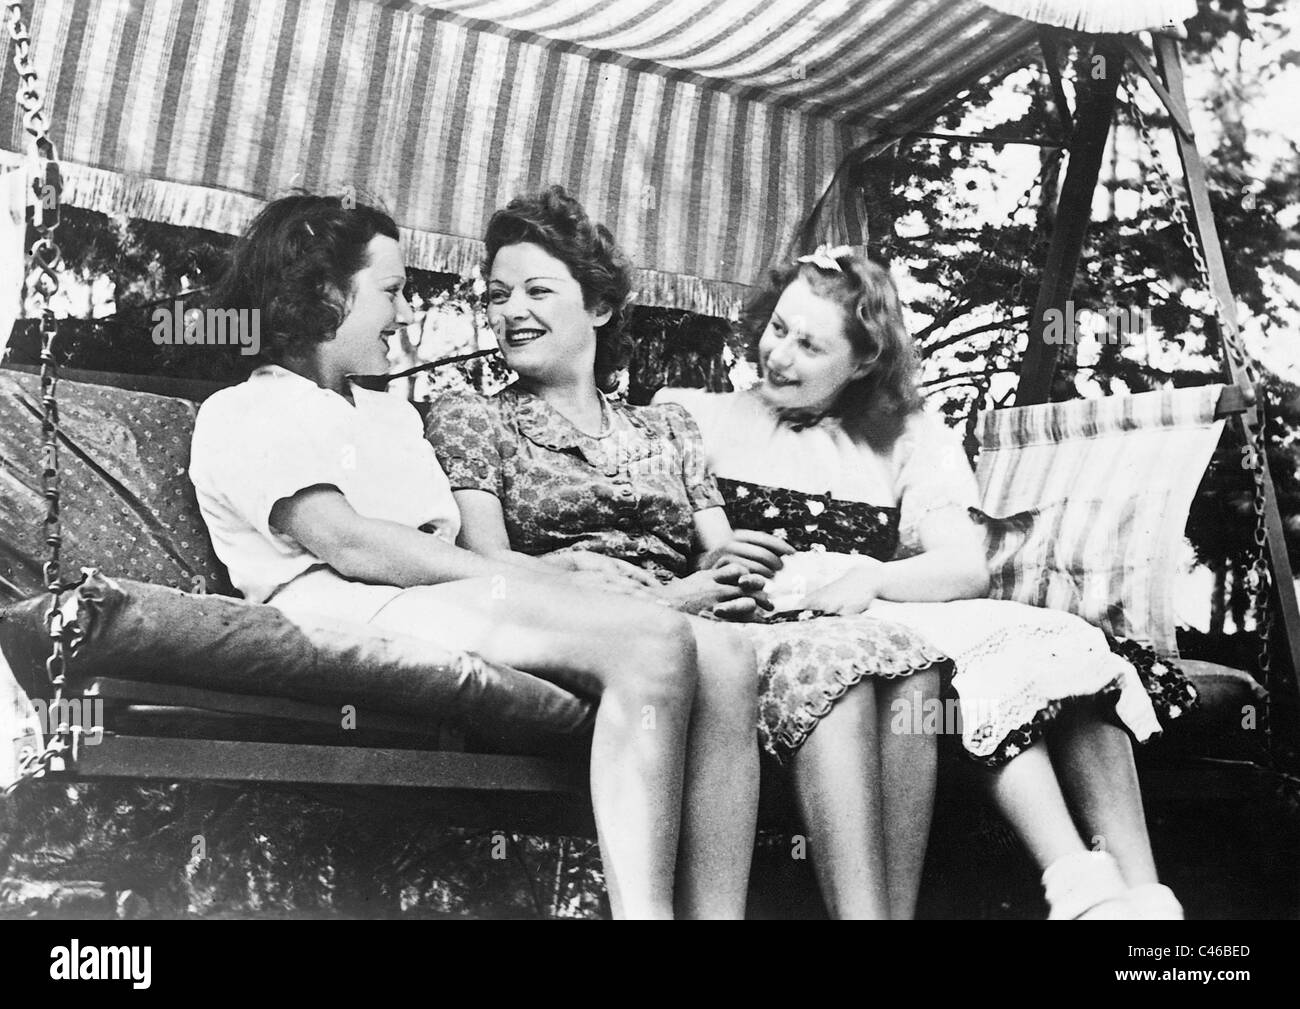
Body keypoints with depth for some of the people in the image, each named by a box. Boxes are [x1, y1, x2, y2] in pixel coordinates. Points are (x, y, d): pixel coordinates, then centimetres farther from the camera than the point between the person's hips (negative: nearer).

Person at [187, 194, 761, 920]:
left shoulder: (395, 414, 33)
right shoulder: (245, 414, 8)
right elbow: (349, 545, -9)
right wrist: (545, 585, -13)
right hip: (356, 616, -7)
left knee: (724, 663, -18)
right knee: (654, 642, -29)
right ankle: (643, 907, -35)